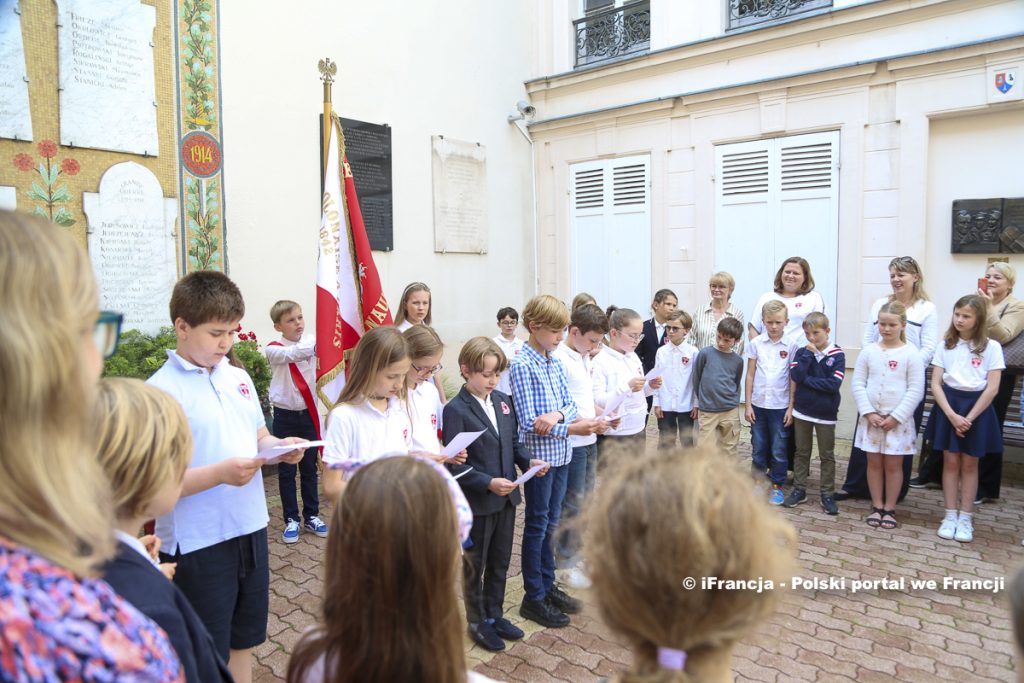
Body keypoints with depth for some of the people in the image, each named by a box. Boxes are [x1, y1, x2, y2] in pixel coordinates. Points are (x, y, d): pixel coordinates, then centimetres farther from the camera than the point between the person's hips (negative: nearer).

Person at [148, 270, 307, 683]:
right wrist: (220, 473, -30)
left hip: (251, 529, 6)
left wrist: (281, 447, -6)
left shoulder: (239, 377, 5)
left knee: (244, 639, 23)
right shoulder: (160, 391, -16)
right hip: (198, 544, -6)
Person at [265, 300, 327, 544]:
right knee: (287, 470, 7)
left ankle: (311, 516, 25)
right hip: (285, 416, -2)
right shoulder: (274, 349, -10)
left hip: (308, 414, 3)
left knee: (309, 468, 12)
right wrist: (316, 342, -42)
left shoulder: (311, 342, 2)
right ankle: (292, 519, 19)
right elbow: (292, 353, -29)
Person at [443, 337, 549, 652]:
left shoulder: (503, 400, 3)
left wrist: (528, 461, -6)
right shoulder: (456, 410, -17)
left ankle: (495, 614, 40)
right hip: (476, 502, -6)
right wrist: (488, 483, -27)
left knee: (500, 562, 21)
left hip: (506, 497, 6)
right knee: (474, 566, 14)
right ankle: (478, 622, 33)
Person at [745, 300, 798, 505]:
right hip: (758, 404, 2)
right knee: (758, 448, 10)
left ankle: (777, 486, 19)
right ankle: (758, 483, 23)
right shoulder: (756, 343, 0)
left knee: (778, 450, 6)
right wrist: (748, 405, 0)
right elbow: (750, 375, 3)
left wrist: (791, 407, -5)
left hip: (780, 406, -1)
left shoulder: (791, 346, -4)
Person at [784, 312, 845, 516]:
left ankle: (827, 494, 19)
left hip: (826, 414, -2)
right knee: (802, 452, 12)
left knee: (827, 455, 9)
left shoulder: (837, 355, -8)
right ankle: (799, 490, 22)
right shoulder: (802, 352, -1)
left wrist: (806, 380, -14)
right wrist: (809, 353, -16)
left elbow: (834, 384, -18)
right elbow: (796, 376, -15)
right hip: (802, 411, 2)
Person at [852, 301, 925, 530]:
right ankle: (877, 506, 22)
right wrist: (868, 413, -9)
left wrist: (896, 417, -13)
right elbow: (858, 385, 1)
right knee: (874, 462, 10)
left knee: (893, 464, 7)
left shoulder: (911, 354, -7)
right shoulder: (868, 352, 0)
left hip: (898, 420, -2)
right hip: (871, 417, 2)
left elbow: (915, 390, -8)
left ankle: (889, 509, 19)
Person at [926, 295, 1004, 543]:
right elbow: (935, 384, -2)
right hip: (948, 405, 2)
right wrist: (952, 415, -13)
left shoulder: (991, 347, -5)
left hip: (977, 407, -1)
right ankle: (950, 516, 15)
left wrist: (969, 418, -12)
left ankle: (966, 518, 17)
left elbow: (992, 388, -8)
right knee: (951, 461, 6)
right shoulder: (945, 345, 1)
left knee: (969, 464, 7)